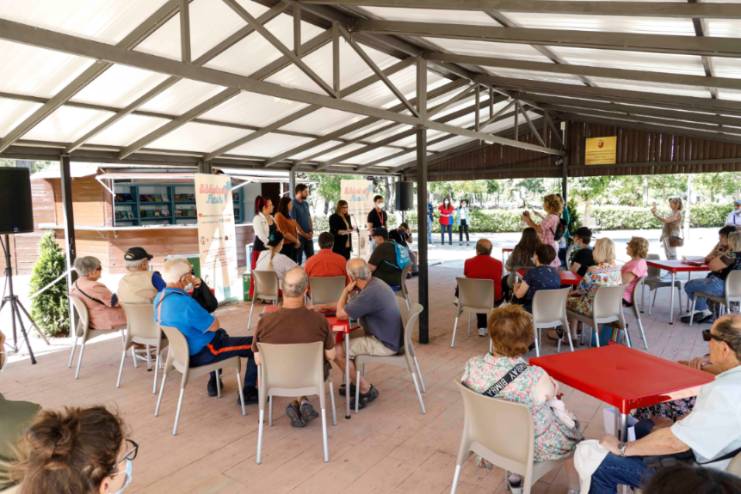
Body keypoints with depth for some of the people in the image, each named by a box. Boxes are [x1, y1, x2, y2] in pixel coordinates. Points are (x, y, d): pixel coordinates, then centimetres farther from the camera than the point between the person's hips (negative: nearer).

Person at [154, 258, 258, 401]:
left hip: (182, 349, 10)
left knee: (221, 333, 37)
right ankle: (249, 392, 7)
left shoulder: (159, 297, -1)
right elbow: (214, 326, -21)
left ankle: (213, 383, 40)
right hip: (200, 354, -10)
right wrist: (214, 319, 0)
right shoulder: (185, 303, -32)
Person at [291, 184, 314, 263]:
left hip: (309, 235, 7)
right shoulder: (293, 204, -12)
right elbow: (293, 222, -16)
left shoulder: (306, 203, 11)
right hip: (299, 235, -7)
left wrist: (311, 231, 0)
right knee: (298, 258, 2)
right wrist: (304, 234, -13)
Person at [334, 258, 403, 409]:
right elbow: (350, 306, 13)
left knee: (337, 351, -11)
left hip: (385, 344, -10)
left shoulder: (369, 294, -29)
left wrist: (346, 290, -8)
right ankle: (357, 383, 25)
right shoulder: (374, 282, 2)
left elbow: (341, 314, -21)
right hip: (388, 336, 10)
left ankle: (366, 390, 4)